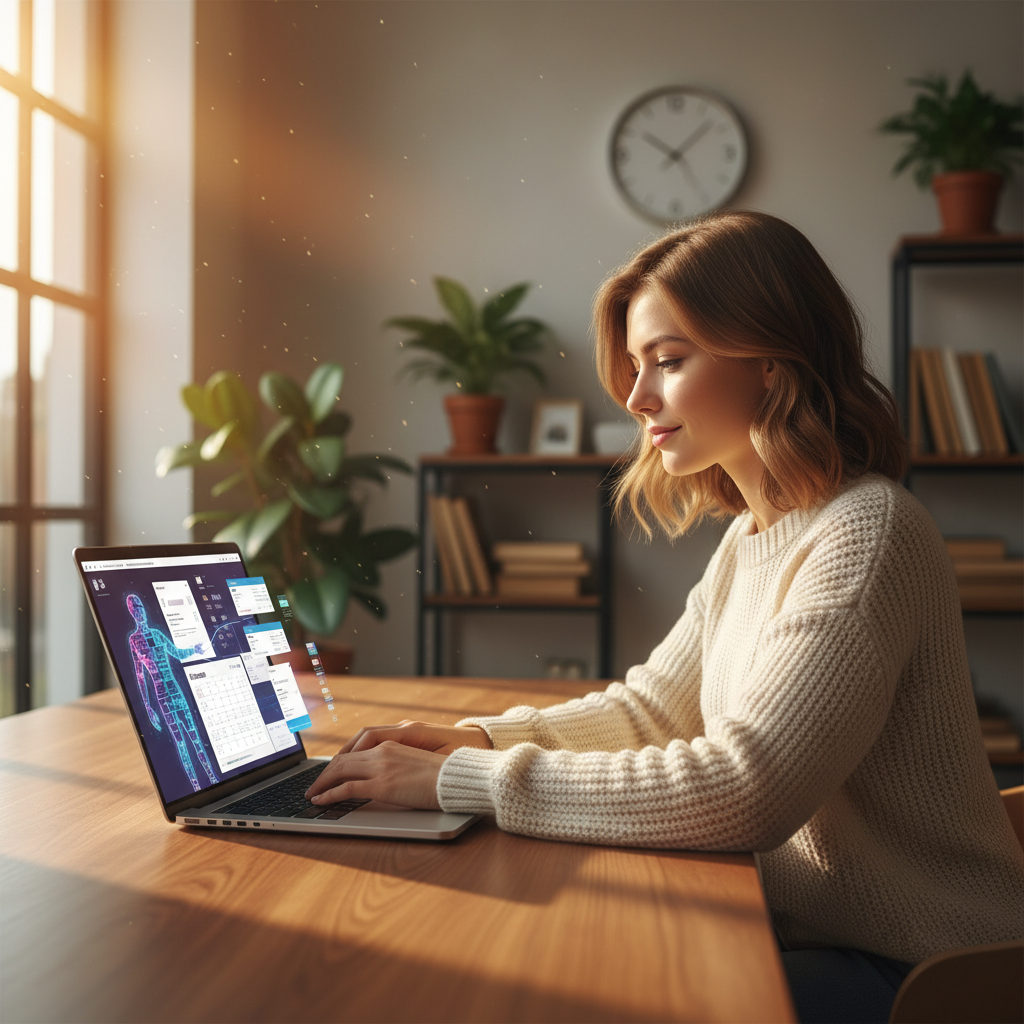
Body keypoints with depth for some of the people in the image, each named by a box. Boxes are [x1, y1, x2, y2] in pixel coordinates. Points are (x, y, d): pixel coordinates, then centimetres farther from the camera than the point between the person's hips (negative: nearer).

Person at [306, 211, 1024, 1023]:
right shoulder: (753, 535, 7)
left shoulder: (867, 536, -23)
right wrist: (477, 739, -5)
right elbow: (651, 708, 11)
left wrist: (462, 779, -26)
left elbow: (744, 792, -29)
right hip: (807, 929, 7)